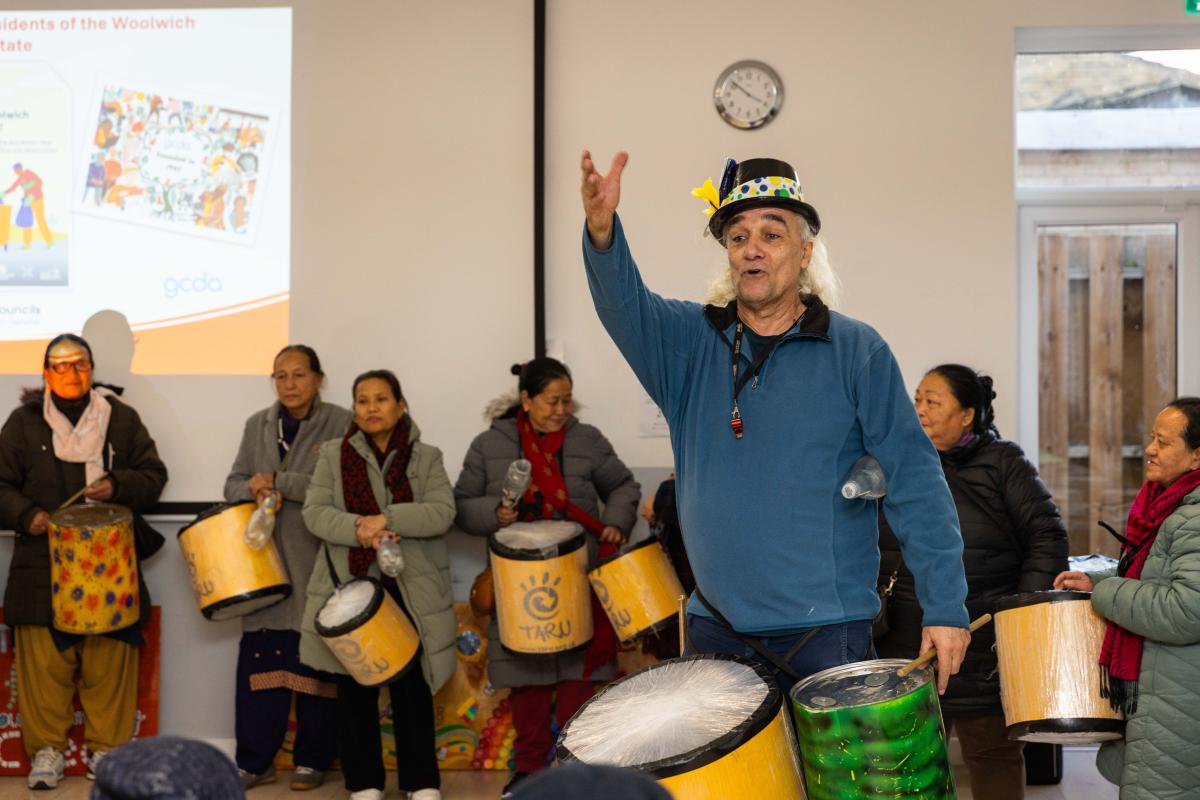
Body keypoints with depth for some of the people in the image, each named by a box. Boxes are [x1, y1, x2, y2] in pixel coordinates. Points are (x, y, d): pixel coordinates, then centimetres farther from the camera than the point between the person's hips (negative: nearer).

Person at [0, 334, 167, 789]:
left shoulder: (121, 419, 8)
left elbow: (153, 476, 9)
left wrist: (119, 487, -10)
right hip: (43, 567, 0)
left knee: (109, 662, 2)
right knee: (45, 662, -1)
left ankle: (106, 748, 13)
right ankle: (47, 748, 11)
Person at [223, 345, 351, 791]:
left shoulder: (340, 424, -1)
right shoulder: (258, 426, 14)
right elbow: (234, 484, 13)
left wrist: (278, 482, -16)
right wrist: (255, 491, -10)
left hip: (319, 565, -4)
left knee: (314, 661, 1)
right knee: (258, 658, -1)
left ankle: (312, 759, 13)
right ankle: (254, 761, 7)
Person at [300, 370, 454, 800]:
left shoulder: (426, 458, 4)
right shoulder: (334, 454, 6)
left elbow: (442, 513, -8)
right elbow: (315, 512, -3)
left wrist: (387, 519, -21)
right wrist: (358, 529, -21)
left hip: (411, 589, -1)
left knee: (412, 687, 4)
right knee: (355, 689, 5)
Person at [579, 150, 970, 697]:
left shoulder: (857, 352, -3)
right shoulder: (690, 340, 5)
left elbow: (914, 483, -5)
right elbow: (625, 304, -15)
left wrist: (945, 607, -10)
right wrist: (603, 233, -37)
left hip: (827, 634, -3)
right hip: (717, 628, 3)